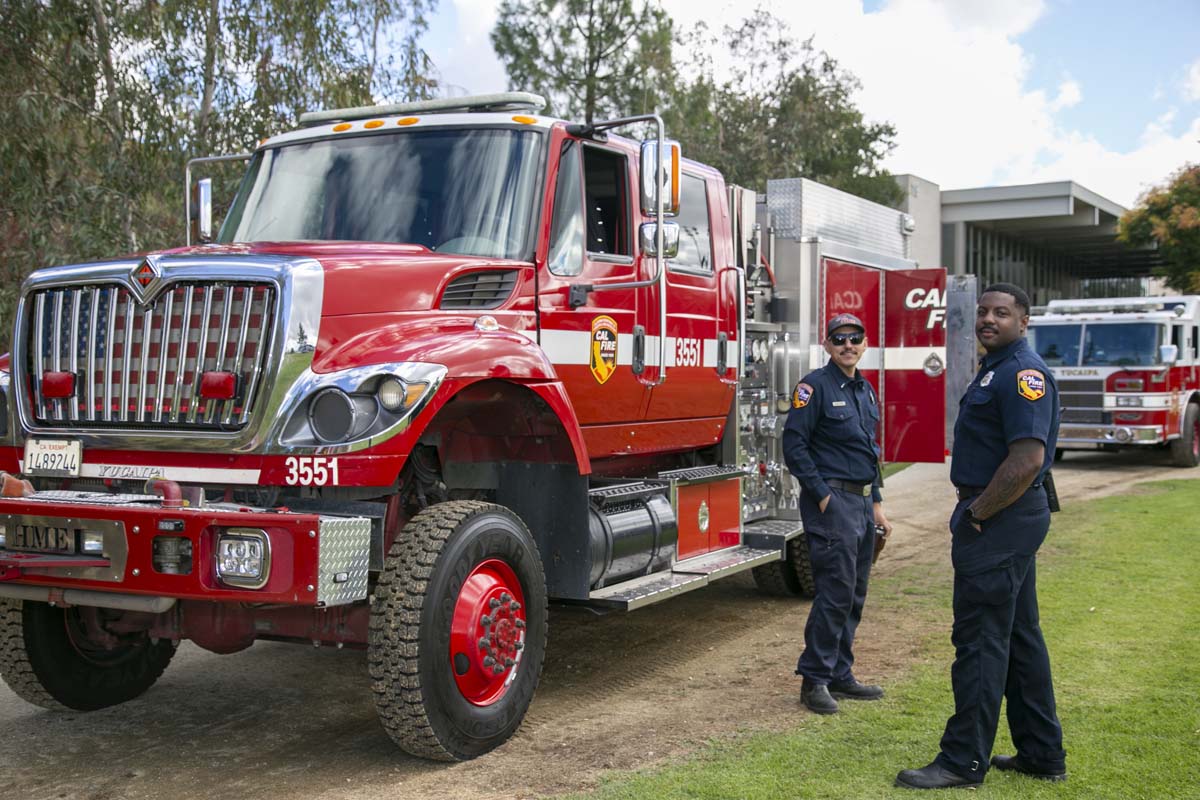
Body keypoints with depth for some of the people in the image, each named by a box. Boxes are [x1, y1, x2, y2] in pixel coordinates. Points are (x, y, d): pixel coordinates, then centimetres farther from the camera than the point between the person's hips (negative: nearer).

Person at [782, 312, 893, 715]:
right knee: (835, 592, -10)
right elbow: (794, 446, -14)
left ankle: (839, 675, 20)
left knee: (854, 596, 11)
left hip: (862, 502, 8)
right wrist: (822, 496, -16)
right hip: (832, 501, -8)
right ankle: (814, 679, -1)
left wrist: (876, 505, 18)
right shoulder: (815, 387, -9)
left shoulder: (866, 391, 16)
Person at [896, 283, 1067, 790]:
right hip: (1011, 519, 11)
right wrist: (974, 508, 14)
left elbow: (1027, 459, -25)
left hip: (999, 521, -11)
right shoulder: (997, 369, 17)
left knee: (980, 638, -6)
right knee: (1019, 635, 15)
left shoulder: (1022, 373, -16)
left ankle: (964, 761, 0)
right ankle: (1041, 754, 24)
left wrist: (975, 514, -18)